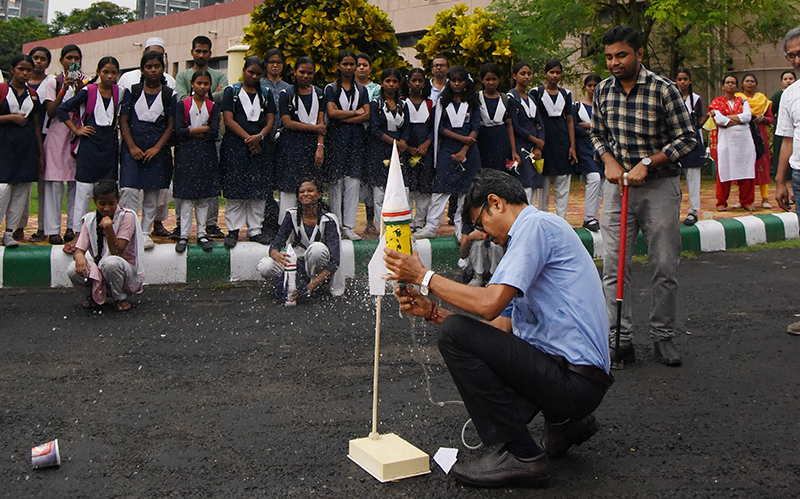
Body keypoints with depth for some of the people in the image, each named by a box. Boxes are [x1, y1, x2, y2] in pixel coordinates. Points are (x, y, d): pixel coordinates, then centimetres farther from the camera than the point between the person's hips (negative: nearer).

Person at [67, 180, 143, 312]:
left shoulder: (127, 217, -9)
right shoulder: (90, 220, 4)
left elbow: (117, 251, -17)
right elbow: (79, 249, -1)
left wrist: (109, 229, -32)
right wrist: (79, 255, -26)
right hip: (99, 275, 3)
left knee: (111, 262, -37)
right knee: (73, 270, -25)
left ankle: (120, 299, -8)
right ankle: (92, 297, 7)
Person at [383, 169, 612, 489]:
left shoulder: (537, 224, -10)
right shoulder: (534, 233, 21)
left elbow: (490, 304, -21)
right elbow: (499, 328, 17)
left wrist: (424, 277, -9)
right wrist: (432, 311, 12)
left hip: (574, 380, -11)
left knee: (454, 334, -16)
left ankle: (521, 456, -9)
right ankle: (564, 421, 16)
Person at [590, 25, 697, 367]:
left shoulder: (664, 90, -10)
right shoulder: (603, 91, 3)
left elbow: (687, 138, -7)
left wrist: (646, 163, -15)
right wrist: (609, 161, -3)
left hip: (659, 186, -3)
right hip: (617, 185, 3)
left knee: (665, 268, 2)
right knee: (613, 266, 0)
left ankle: (662, 336, 18)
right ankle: (620, 339, 8)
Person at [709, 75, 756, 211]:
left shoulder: (743, 101, 16)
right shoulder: (717, 102, 9)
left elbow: (747, 116, -3)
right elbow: (718, 119, -8)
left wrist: (727, 117, -9)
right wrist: (739, 119, -6)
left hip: (744, 139, 2)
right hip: (725, 139, -2)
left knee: (746, 170, -1)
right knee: (724, 171, -4)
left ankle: (746, 201, 8)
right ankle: (721, 203, 4)